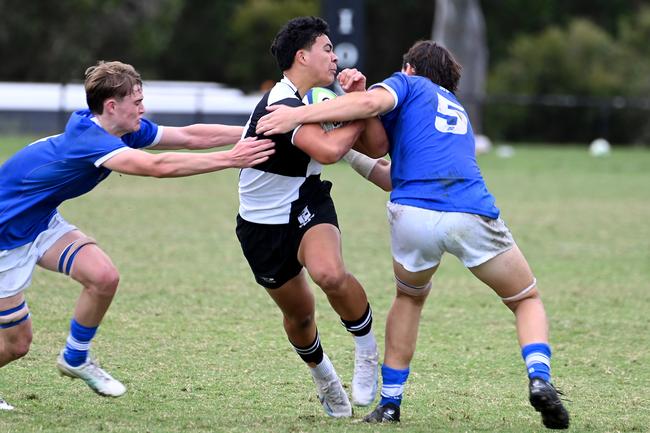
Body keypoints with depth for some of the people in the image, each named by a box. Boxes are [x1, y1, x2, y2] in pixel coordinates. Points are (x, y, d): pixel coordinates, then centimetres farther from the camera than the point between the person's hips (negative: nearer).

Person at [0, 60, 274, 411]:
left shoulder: (124, 130, -5)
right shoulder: (86, 138, -33)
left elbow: (190, 136, -3)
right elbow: (158, 166, -43)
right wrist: (231, 159, -42)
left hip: (41, 221, 9)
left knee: (103, 277, -9)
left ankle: (75, 358, 13)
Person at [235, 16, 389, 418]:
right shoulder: (282, 105, -24)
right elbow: (328, 149, -39)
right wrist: (360, 116, -21)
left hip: (308, 204, 4)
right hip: (264, 225, -4)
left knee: (330, 273, -29)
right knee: (299, 313, 9)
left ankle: (367, 351, -6)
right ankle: (324, 379, 39)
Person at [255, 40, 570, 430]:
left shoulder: (409, 84, 20)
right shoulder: (458, 113, 36)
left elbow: (371, 103, -6)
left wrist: (298, 114, -6)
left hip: (414, 216, -2)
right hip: (473, 215, 2)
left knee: (410, 297, 28)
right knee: (528, 301, 21)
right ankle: (539, 379, -7)